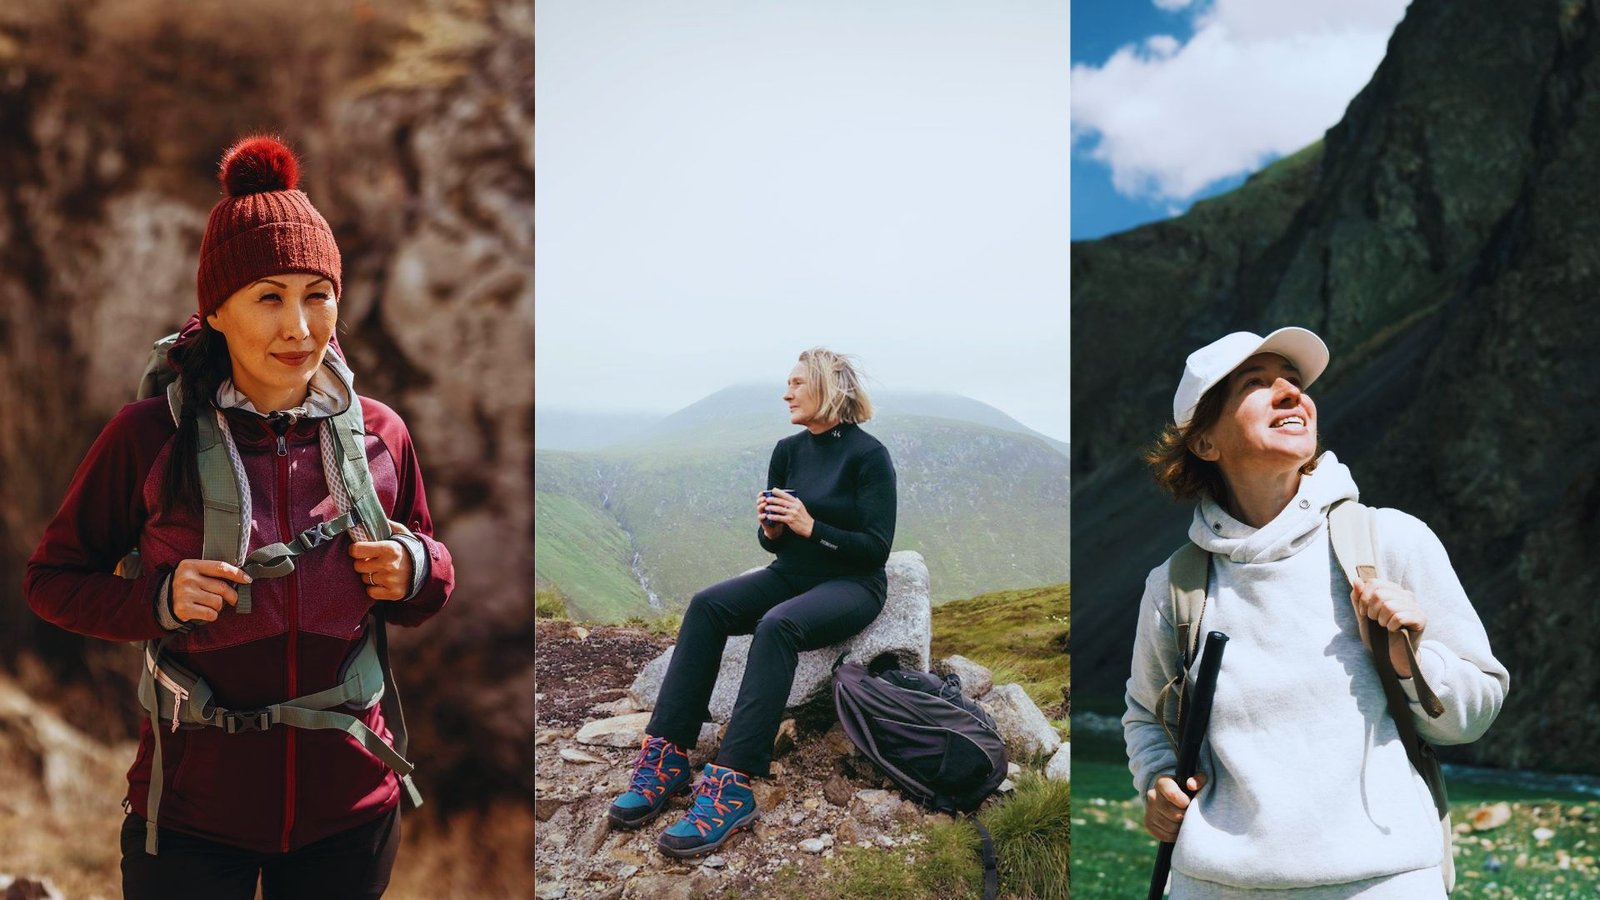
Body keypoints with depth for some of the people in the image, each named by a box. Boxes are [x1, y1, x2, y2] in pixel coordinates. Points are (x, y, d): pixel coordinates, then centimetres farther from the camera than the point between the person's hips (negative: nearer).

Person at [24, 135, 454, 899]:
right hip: (192, 812, -3)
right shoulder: (150, 436, -9)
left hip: (349, 811, 3)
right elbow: (51, 579, 0)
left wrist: (415, 572, -10)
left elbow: (425, 595, 12)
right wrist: (157, 599, -18)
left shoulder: (379, 434, -1)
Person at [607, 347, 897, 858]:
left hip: (854, 585, -6)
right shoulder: (788, 451, 9)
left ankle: (732, 788, -43)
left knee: (777, 625, -37)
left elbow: (876, 548, -13)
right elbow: (772, 541, 13)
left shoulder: (868, 455, -10)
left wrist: (810, 527, -22)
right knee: (706, 606, -23)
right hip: (791, 575, 6)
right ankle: (667, 757, -28)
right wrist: (770, 529, -10)